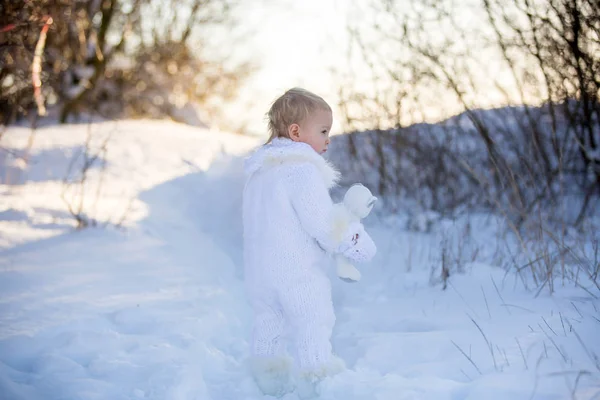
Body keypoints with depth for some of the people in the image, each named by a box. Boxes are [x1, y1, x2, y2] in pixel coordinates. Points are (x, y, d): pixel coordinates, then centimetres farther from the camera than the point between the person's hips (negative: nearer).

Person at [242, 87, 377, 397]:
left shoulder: (258, 170, 12)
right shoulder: (302, 169, -18)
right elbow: (321, 221, -20)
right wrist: (355, 244, -7)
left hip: (258, 269, 9)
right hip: (296, 269, -9)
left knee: (268, 324, 20)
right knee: (313, 327, -1)